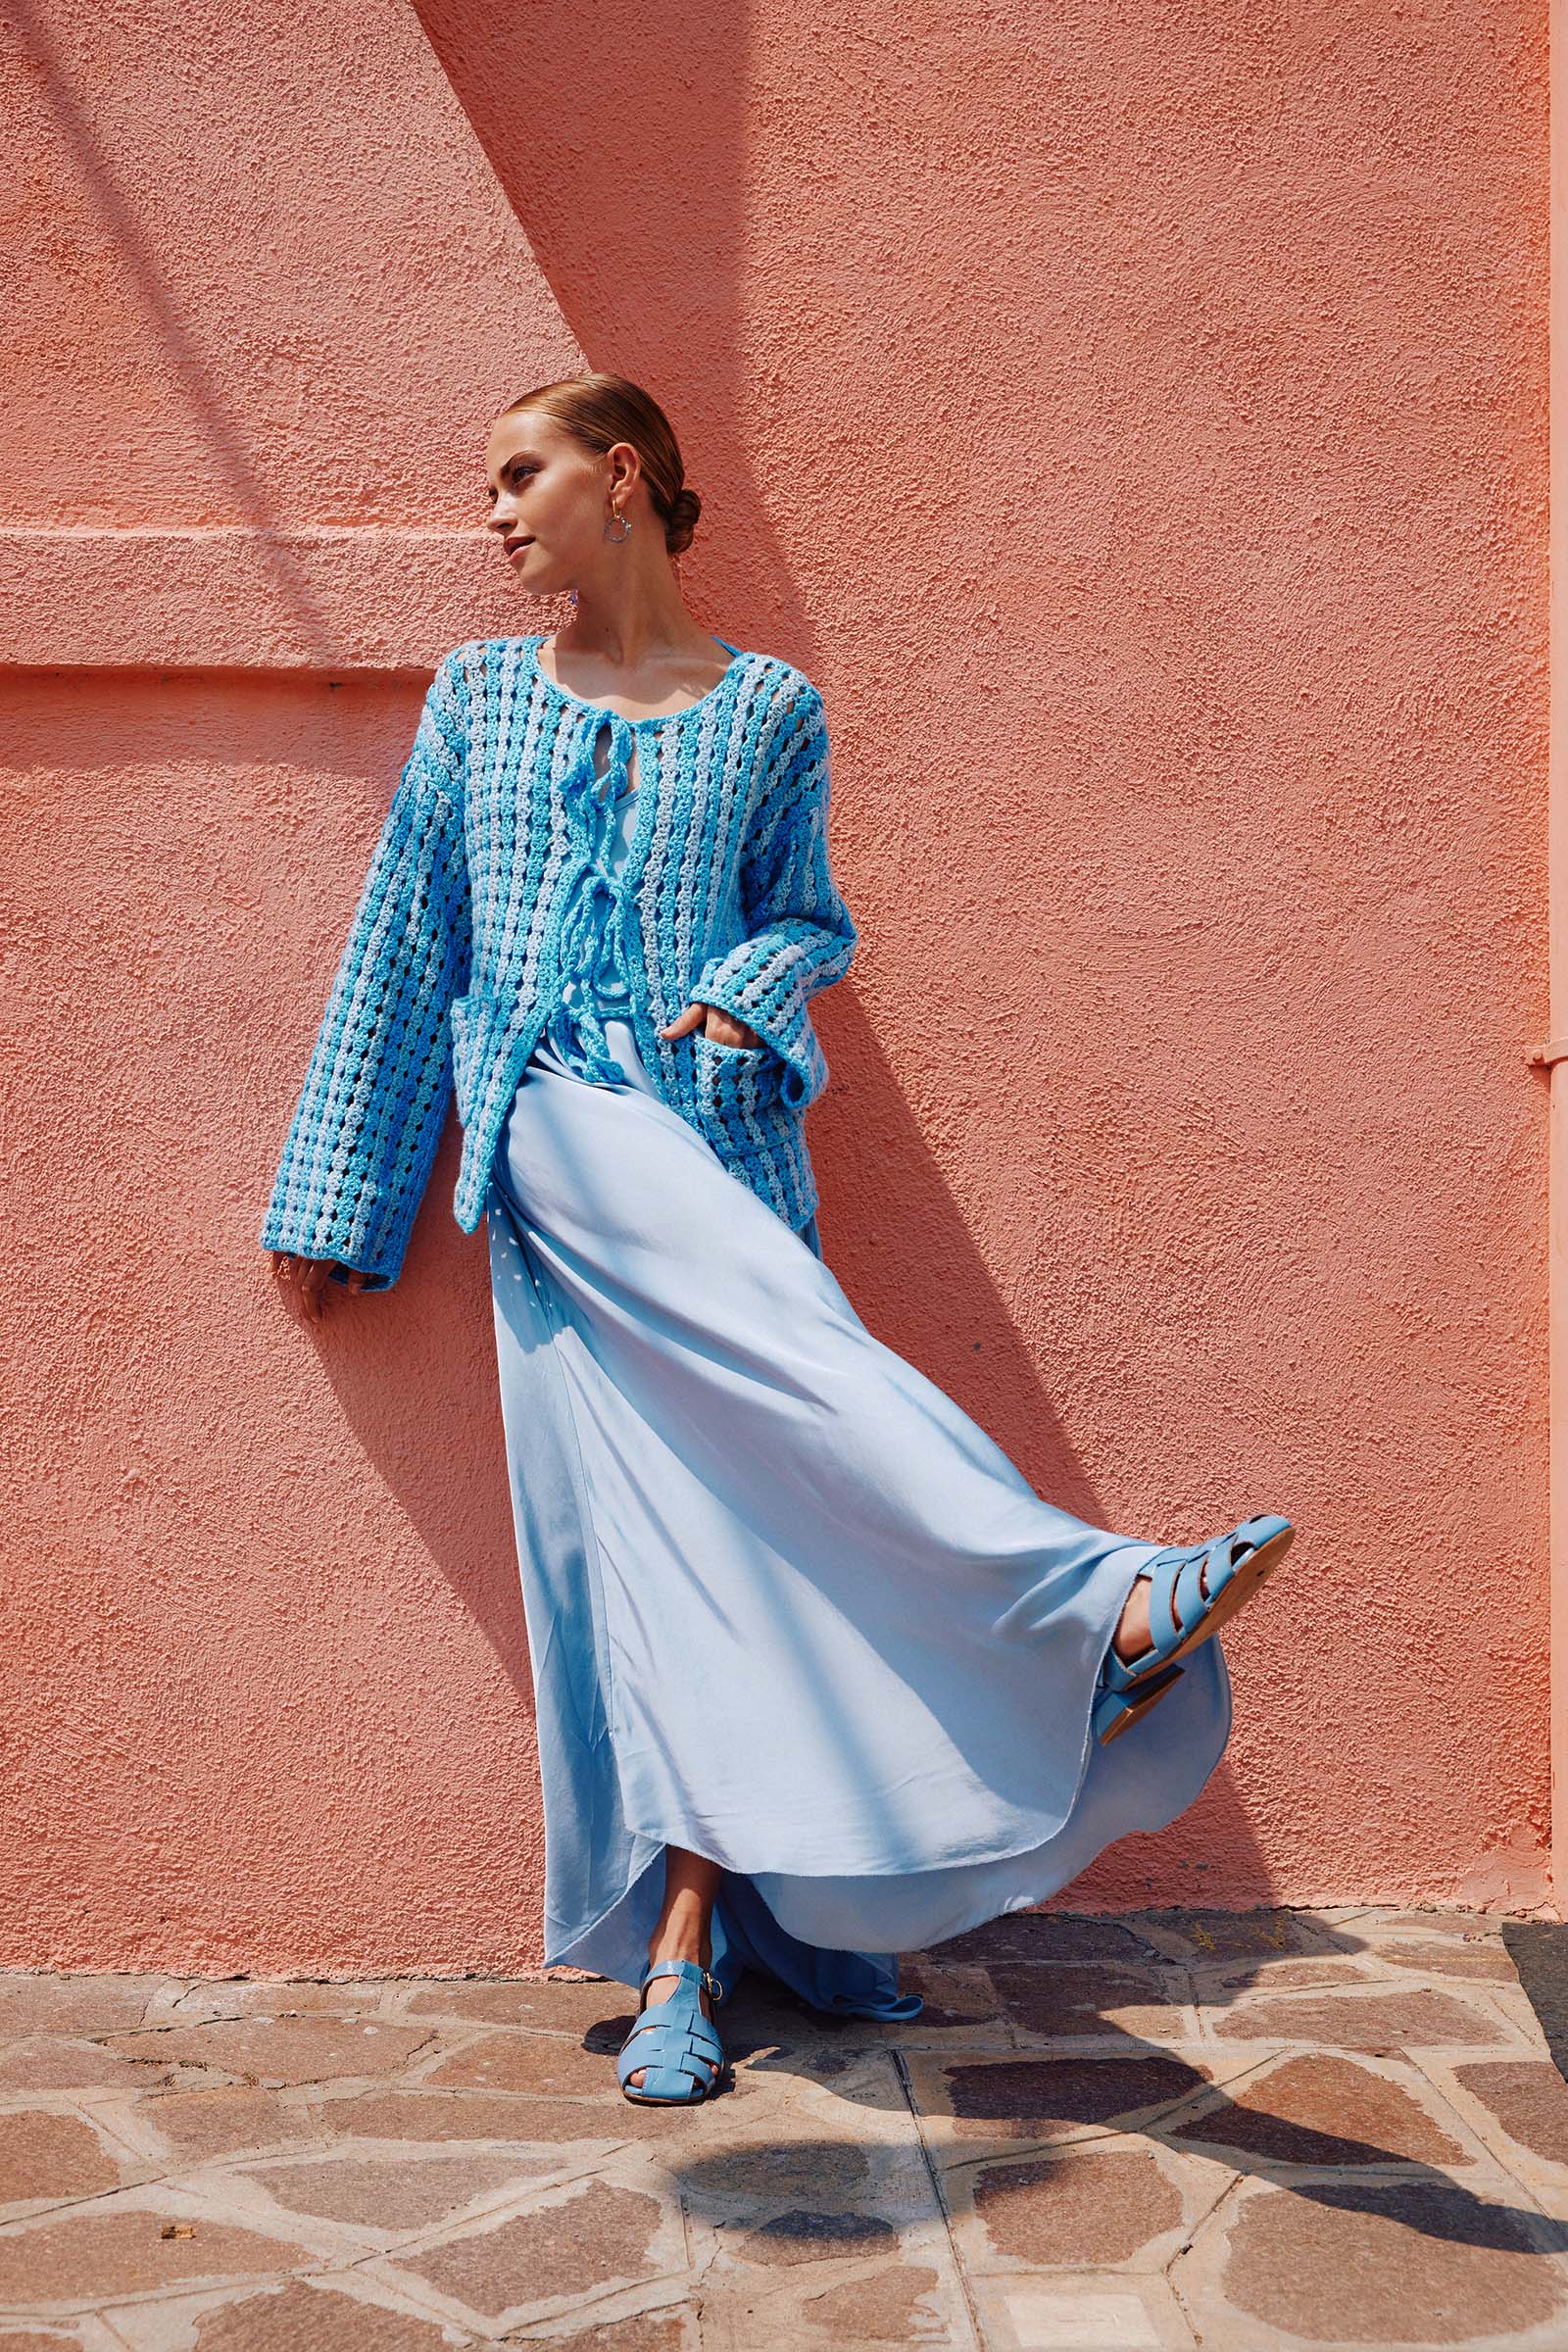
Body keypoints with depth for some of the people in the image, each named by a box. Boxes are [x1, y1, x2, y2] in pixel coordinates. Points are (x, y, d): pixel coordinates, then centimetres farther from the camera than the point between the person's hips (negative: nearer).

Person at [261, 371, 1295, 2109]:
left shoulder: (768, 710, 12)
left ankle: (685, 1944, 2)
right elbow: (403, 942, 14)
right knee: (765, 1329, -32)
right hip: (557, 1118, -1)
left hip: (725, 1130, 1)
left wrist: (750, 988, -13)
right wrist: (334, 1196, 14)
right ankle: (1097, 1602, -44)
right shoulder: (478, 696, 14)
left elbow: (809, 915, 12)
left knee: (710, 1494, -7)